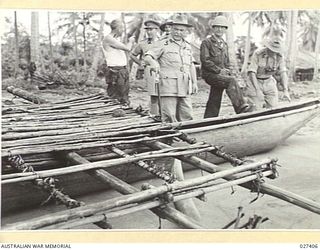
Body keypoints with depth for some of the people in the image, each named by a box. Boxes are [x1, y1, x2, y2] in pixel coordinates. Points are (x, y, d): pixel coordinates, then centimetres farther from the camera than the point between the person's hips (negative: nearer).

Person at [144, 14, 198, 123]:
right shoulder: (163, 43, 1)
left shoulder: (187, 46, 20)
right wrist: (153, 63, -30)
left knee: (187, 116, 6)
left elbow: (191, 65, 25)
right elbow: (147, 57, -7)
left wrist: (194, 82, 18)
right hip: (168, 86, -6)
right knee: (169, 118, -6)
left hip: (185, 87, 6)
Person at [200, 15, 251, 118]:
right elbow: (205, 61, -12)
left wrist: (227, 72, 4)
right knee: (231, 80, -29)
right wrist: (219, 70, -16)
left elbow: (227, 63, 25)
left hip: (221, 75, 7)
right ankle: (240, 107, -33)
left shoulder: (224, 45, 20)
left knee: (214, 102, 5)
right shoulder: (206, 43, -2)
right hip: (210, 74, -7)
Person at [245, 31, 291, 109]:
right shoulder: (258, 54, -21)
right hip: (256, 82, -4)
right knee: (257, 108, -12)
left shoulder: (280, 56, -9)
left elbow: (283, 73, -8)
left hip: (269, 82, 4)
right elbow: (252, 72, -23)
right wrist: (257, 90, -31)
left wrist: (285, 90, -19)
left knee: (273, 107, -3)